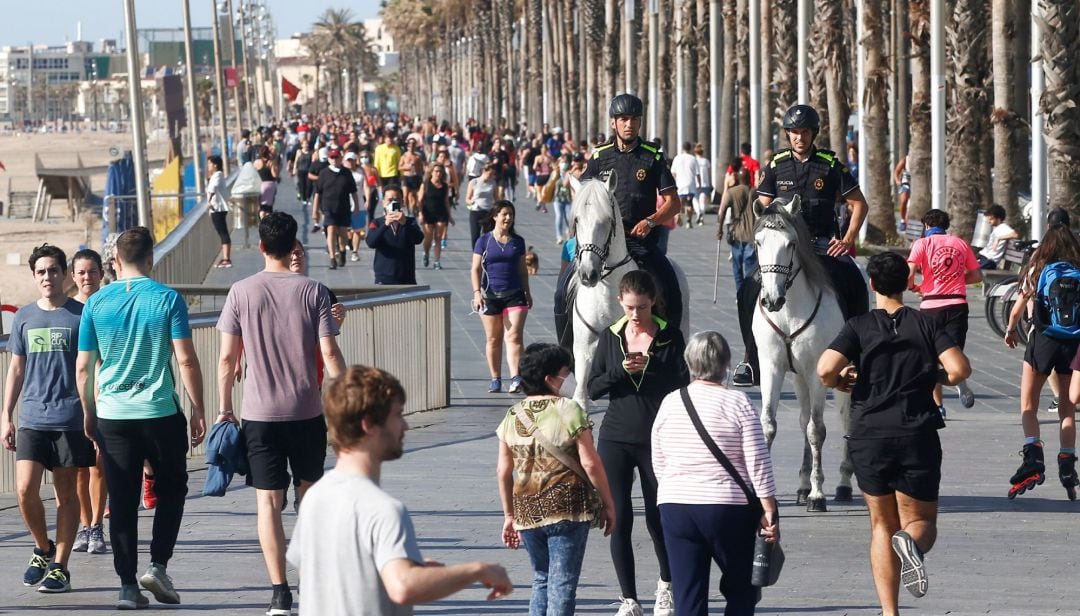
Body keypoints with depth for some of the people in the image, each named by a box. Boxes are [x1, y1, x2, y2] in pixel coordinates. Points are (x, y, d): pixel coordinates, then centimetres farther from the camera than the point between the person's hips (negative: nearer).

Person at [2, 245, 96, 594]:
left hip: (70, 420, -3)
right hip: (32, 418, 3)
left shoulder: (81, 316, 0)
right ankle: (43, 549, 17)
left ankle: (60, 566, 10)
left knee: (66, 494, 2)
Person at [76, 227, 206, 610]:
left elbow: (83, 367, 3)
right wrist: (198, 410, -1)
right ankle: (158, 566, 3)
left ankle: (128, 585, 4)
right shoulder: (168, 299, -6)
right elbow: (186, 361, -9)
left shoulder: (96, 304, 1)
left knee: (121, 502, 6)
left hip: (112, 416, 2)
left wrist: (88, 413, 15)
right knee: (171, 490, 16)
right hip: (161, 413, -2)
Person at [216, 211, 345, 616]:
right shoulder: (313, 291, -4)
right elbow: (330, 354, -7)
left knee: (268, 501, 0)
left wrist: (225, 410, 8)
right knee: (310, 491, 19)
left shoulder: (241, 292, -3)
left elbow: (227, 357, -1)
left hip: (259, 414, -1)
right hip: (307, 411, 1)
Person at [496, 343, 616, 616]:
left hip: (527, 511, 5)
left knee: (542, 580, 19)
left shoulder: (513, 416, 6)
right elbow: (590, 463, -11)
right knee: (562, 584, -2)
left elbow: (504, 471, 8)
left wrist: (509, 515, 17)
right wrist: (608, 504, -1)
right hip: (568, 509, -5)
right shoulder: (569, 411, -9)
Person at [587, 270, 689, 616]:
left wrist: (649, 367, -21)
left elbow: (682, 386, -6)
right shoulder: (610, 338, 4)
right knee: (619, 520, 0)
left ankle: (666, 586, 32)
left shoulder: (669, 337, -3)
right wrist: (621, 370, -16)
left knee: (657, 517, 6)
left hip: (655, 441, -2)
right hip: (615, 440, 2)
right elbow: (593, 389, 0)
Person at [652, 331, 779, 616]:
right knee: (740, 591, 11)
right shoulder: (738, 403, -7)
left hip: (675, 508, 3)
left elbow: (658, 466, 11)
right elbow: (758, 464, -9)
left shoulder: (669, 403, 4)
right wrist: (769, 510, -3)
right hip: (730, 508, -3)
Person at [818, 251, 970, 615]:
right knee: (922, 522, 10)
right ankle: (911, 541, -29)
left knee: (882, 526, 14)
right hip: (918, 436, 0)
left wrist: (838, 381, 9)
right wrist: (934, 377, 13)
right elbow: (960, 369, -8)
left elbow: (825, 369, -14)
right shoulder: (925, 324, 4)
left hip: (868, 438, 0)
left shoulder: (859, 326, 1)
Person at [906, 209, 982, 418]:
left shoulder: (922, 243, 2)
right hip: (957, 304, 1)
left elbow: (909, 274, -9)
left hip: (931, 305, -1)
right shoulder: (961, 243, 11)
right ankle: (960, 382, -32)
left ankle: (937, 405, 12)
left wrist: (913, 287, 11)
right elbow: (977, 276, 12)